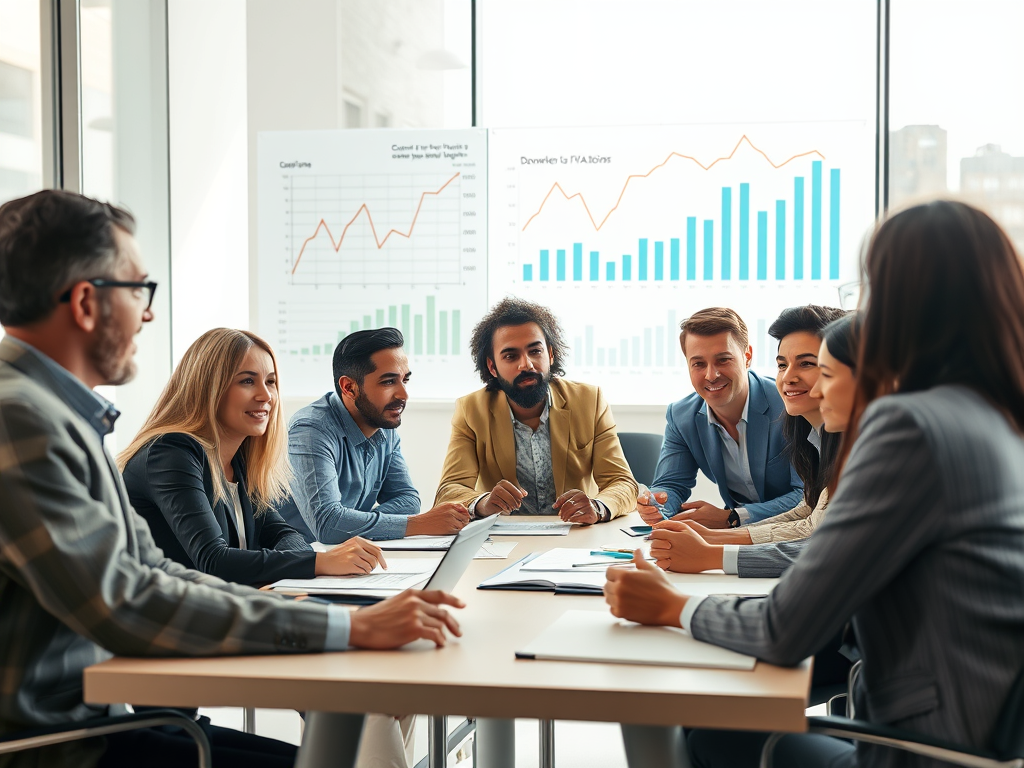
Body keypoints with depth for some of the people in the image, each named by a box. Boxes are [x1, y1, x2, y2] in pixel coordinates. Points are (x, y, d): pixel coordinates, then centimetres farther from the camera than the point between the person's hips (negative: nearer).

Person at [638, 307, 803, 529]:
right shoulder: (680, 417, -1)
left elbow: (808, 496, -19)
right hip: (740, 535, 5)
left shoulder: (791, 407, -18)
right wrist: (655, 507, -20)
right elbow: (671, 485, 4)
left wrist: (730, 519, -27)